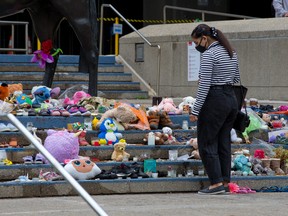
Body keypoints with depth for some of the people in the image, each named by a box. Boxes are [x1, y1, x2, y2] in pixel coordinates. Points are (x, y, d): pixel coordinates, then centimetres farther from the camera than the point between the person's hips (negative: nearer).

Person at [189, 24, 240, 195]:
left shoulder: (208, 54, -13)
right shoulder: (231, 52, 12)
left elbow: (204, 85, -17)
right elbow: (236, 79, 20)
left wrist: (195, 111, -16)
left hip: (214, 101, -8)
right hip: (232, 99, 8)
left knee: (207, 143, 0)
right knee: (223, 142, 12)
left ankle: (216, 183, -5)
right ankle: (225, 182, 12)